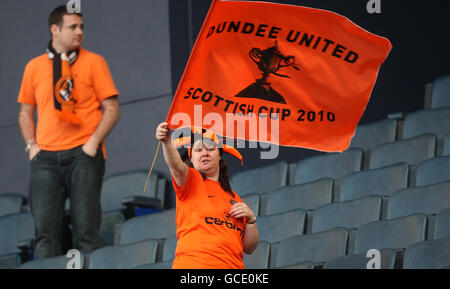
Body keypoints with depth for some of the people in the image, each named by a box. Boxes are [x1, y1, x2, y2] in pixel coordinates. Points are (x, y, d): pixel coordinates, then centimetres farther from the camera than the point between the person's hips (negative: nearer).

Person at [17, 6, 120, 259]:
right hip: (46, 157, 2)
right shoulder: (35, 67, 14)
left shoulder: (93, 62, 7)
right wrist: (32, 144, 4)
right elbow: (25, 113, 20)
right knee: (46, 228, -6)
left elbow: (112, 109, 3)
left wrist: (93, 143, -8)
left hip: (83, 153, -2)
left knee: (85, 228, -7)